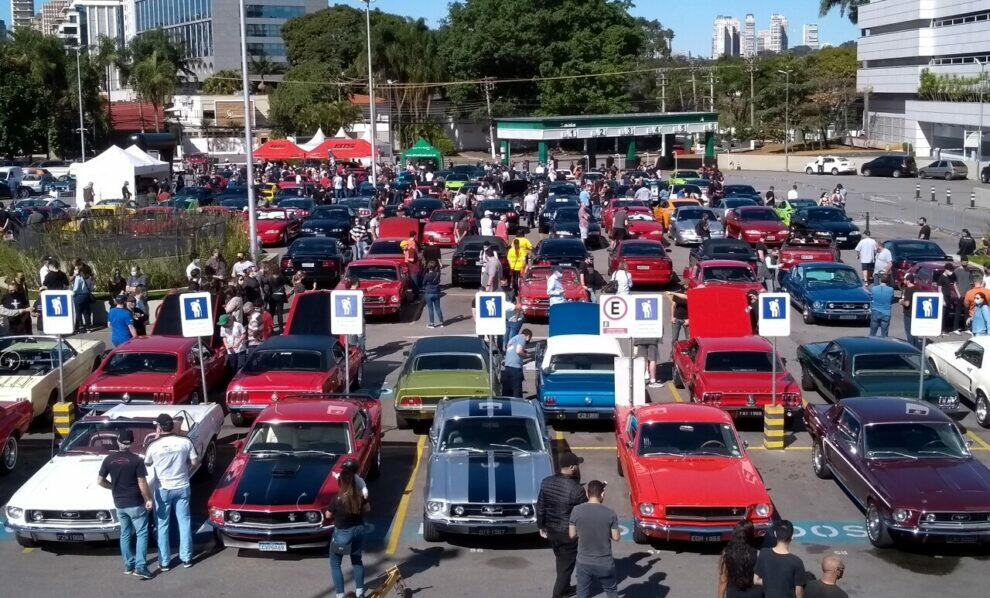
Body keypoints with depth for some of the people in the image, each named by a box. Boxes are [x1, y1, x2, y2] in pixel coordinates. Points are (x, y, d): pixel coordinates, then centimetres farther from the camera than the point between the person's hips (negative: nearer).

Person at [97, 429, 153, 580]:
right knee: (141, 533, 3)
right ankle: (140, 567, -7)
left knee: (125, 534, 17)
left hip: (119, 504, 4)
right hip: (135, 504, -4)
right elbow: (142, 483, -15)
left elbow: (100, 480, 4)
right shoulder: (136, 460, -14)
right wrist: (148, 499, -3)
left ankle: (129, 565, 23)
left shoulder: (109, 459, -2)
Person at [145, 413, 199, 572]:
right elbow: (195, 462, -1)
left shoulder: (154, 445, -12)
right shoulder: (185, 441, -8)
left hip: (163, 490, -2)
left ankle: (164, 562, 13)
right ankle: (186, 558, 17)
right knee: (184, 522, 12)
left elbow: (147, 464, 7)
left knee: (162, 525, 9)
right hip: (182, 487, 2)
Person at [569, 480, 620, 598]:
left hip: (584, 563, 1)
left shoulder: (576, 511, -11)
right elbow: (616, 538, -5)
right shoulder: (610, 513, -13)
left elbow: (572, 534, -2)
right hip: (605, 563, -1)